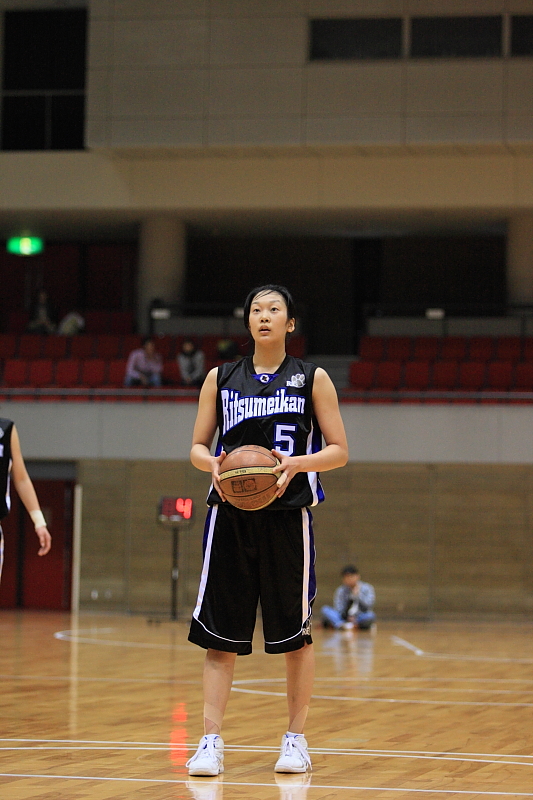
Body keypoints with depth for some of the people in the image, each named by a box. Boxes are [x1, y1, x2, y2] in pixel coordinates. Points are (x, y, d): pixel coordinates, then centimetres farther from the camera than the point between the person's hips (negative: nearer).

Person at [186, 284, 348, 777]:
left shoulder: (312, 379, 4)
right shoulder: (220, 379, 10)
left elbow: (339, 451, 3)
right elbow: (198, 447, 13)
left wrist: (296, 463, -16)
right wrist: (213, 464, -11)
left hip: (287, 515, -1)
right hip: (230, 514, 1)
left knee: (295, 632, 3)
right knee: (219, 632, -4)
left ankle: (296, 738, 15)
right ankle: (211, 741, -1)